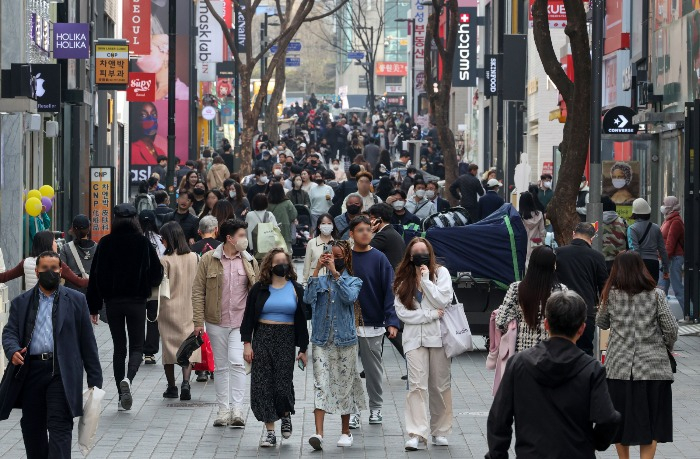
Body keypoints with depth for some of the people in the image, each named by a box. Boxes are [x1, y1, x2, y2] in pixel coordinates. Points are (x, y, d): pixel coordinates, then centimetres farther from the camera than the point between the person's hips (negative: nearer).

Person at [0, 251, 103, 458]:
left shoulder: (76, 300, 9)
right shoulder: (21, 302, 13)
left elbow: (87, 340, 8)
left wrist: (94, 379, 4)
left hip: (62, 373, -2)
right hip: (30, 371, 3)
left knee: (60, 427, -10)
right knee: (32, 428, 9)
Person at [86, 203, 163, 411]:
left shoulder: (105, 243, -2)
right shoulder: (143, 242, -4)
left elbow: (96, 275, -1)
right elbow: (157, 272, -2)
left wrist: (93, 307, 3)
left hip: (113, 301, 1)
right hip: (137, 301, -1)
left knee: (119, 347, 11)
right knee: (136, 346, 7)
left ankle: (122, 397, 9)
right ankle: (128, 379, -22)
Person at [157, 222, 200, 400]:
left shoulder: (165, 260, -14)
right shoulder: (194, 257, -2)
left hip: (169, 308, -3)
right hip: (189, 308, 3)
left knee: (169, 346, 9)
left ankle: (171, 387, 14)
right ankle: (186, 382, -15)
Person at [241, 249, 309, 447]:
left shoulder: (296, 290, 6)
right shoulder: (259, 289, 4)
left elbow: (301, 320, 7)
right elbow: (248, 317, 5)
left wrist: (303, 349, 4)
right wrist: (247, 343, -3)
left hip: (286, 340, -1)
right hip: (262, 338, 1)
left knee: (283, 383, -7)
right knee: (263, 384, -3)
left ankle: (286, 415, 24)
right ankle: (269, 429, 5)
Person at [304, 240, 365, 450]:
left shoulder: (353, 281, 4)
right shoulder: (321, 280, 7)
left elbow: (349, 297, -18)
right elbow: (308, 298, -11)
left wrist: (335, 272, -19)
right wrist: (317, 270, -12)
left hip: (345, 340, 0)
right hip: (322, 340, 1)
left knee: (344, 385, 7)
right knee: (321, 384, -8)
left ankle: (345, 431, 21)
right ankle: (318, 433, -16)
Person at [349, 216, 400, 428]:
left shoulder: (379, 259, -3)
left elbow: (389, 291, -6)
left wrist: (391, 321, -14)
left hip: (372, 324, -1)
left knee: (373, 369, 10)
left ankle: (376, 408, 24)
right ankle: (353, 410, 10)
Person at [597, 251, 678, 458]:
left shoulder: (611, 295, -2)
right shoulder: (655, 295, -4)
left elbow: (601, 323, 12)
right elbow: (671, 329, -5)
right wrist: (667, 348, 13)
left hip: (619, 366, 1)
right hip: (652, 366, -1)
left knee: (621, 417, 15)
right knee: (650, 420, 6)